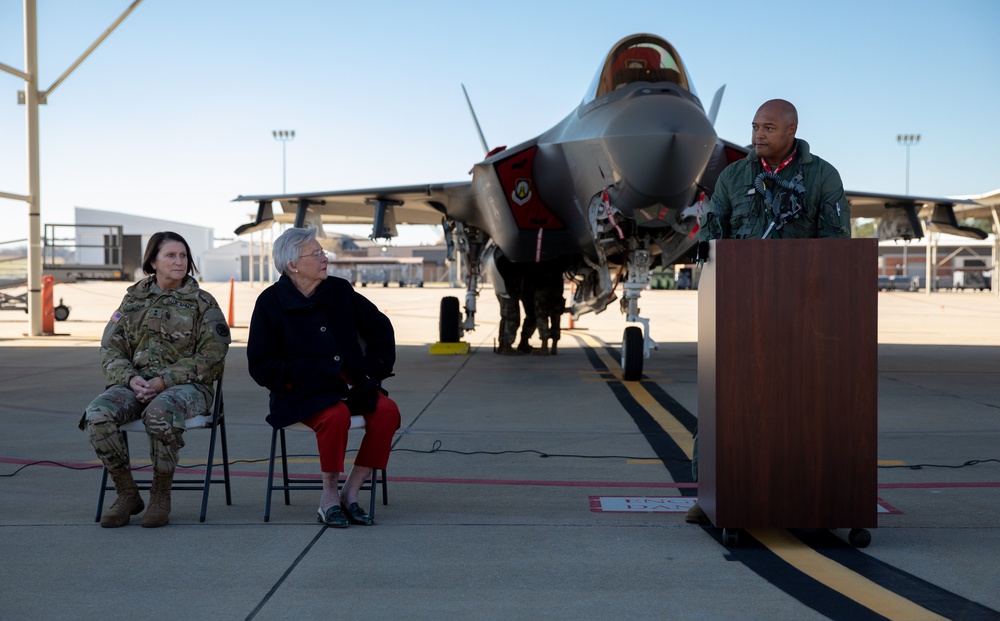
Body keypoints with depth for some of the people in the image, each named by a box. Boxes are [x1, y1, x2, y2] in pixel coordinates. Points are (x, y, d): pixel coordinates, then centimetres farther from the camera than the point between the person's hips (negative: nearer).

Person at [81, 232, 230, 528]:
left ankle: (161, 496, -18)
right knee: (97, 415, -27)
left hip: (186, 385, -3)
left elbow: (211, 356, -4)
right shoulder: (133, 299, 15)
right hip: (135, 384, 3)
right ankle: (127, 494, -9)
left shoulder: (203, 303, 5)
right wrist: (131, 378, -11)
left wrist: (165, 381, -15)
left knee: (159, 413, -38)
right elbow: (111, 348, 10)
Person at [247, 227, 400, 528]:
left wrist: (373, 370, 7)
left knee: (387, 410, -25)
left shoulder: (340, 290, 9)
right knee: (337, 414, -36)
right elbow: (261, 367, -3)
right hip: (302, 392, -4)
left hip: (350, 383, 4)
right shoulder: (270, 302, -1)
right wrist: (308, 376, -14)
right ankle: (329, 496, -16)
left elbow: (379, 327, 18)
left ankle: (350, 493, -14)